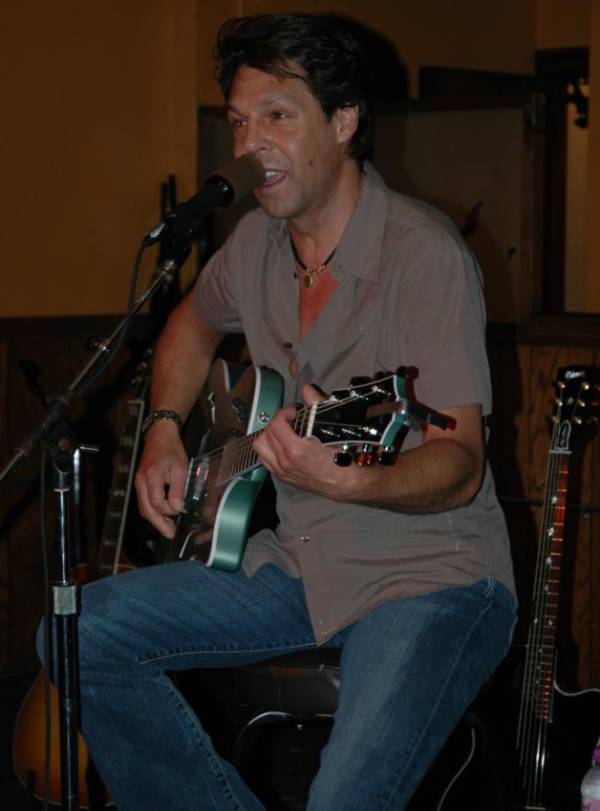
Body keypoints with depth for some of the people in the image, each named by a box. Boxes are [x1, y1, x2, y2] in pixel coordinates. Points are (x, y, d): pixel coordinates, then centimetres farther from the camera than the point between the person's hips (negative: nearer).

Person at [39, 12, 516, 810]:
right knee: (82, 633, -4)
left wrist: (351, 481, -42)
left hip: (429, 575, -7)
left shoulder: (424, 253, -18)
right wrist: (165, 431, 12)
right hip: (302, 563, 8)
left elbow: (460, 466, -23)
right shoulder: (259, 241, 5)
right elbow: (194, 321, 29)